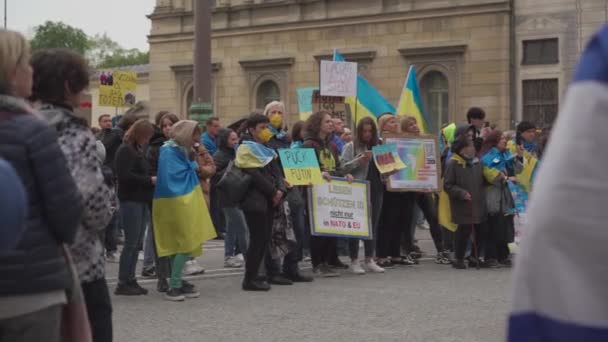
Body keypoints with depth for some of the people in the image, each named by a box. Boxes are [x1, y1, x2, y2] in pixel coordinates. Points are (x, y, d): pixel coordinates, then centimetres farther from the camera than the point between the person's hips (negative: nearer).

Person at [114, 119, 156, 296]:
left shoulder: (137, 150, 19)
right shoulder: (125, 151, -10)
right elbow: (124, 175, -20)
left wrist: (152, 180, 6)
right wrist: (149, 180, -15)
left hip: (142, 201, 9)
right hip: (131, 201, -9)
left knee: (137, 243, 10)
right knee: (131, 243, -7)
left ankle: (130, 280, 15)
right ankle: (123, 283, -2)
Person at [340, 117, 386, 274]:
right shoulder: (351, 146, 0)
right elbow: (343, 167, -9)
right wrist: (359, 161, -19)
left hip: (376, 189, 5)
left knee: (373, 224, 8)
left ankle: (369, 260, 16)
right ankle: (354, 261, 4)